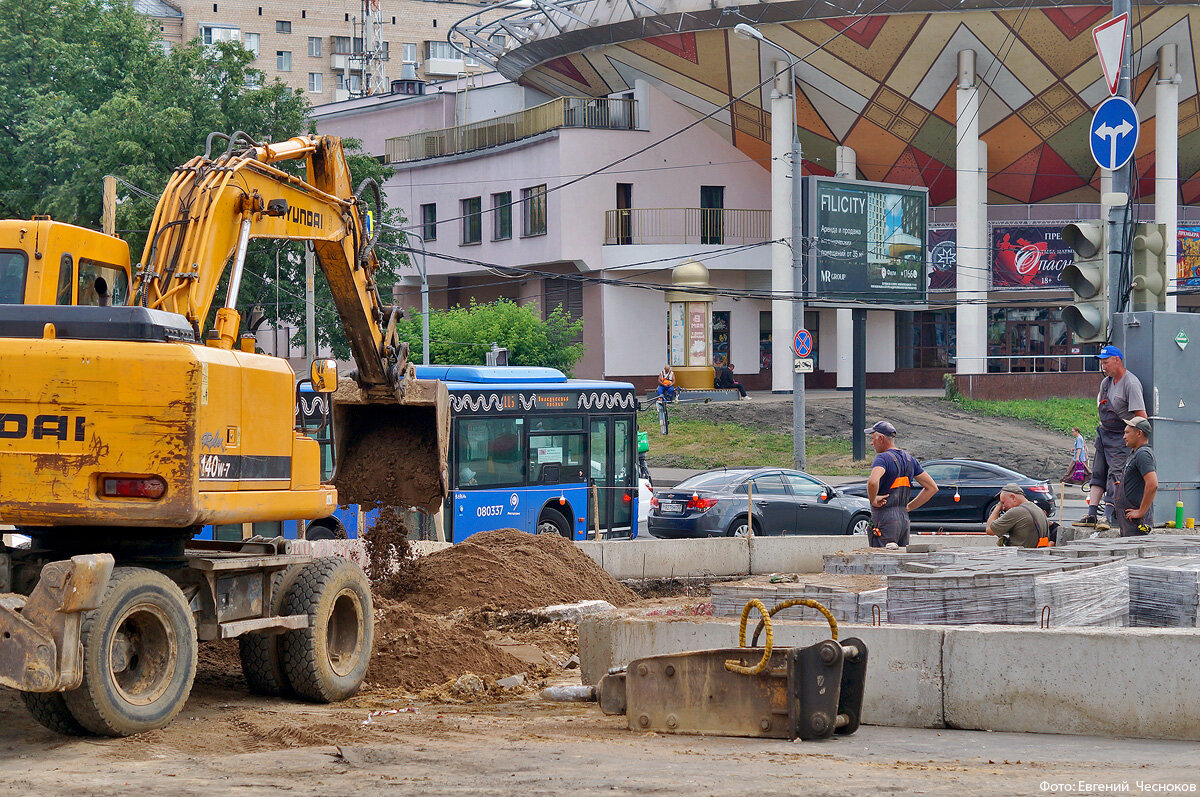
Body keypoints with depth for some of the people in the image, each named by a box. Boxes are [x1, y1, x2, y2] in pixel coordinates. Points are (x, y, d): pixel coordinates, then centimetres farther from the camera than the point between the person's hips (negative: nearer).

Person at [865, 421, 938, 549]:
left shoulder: (883, 458, -11)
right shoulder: (909, 459, 14)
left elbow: (872, 482, -33)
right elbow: (932, 488, 19)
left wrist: (873, 499, -15)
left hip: (885, 521, -8)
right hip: (904, 519, 8)